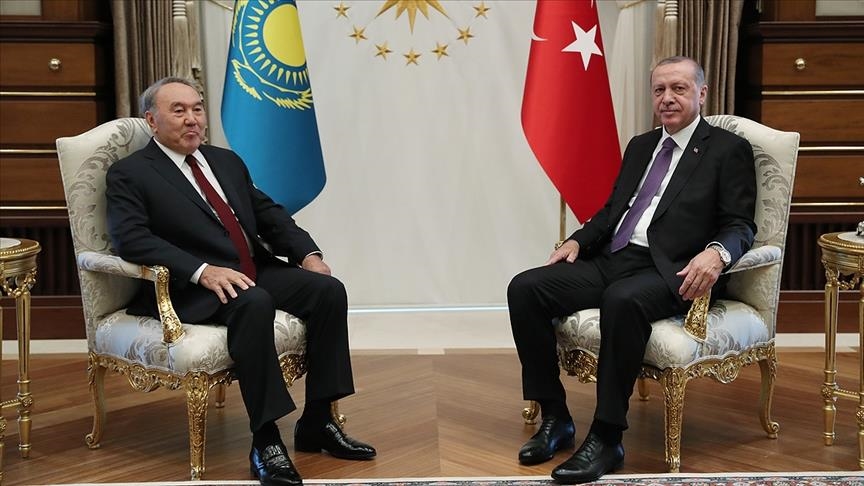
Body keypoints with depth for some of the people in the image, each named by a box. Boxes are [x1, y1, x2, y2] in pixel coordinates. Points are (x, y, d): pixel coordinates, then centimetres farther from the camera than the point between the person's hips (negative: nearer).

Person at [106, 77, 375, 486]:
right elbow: (132, 240, -14)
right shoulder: (129, 174, 0)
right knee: (254, 303, -36)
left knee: (329, 289, -16)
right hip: (193, 288, -7)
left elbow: (269, 214, 20)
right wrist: (203, 271, -27)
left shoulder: (226, 161, 21)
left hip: (257, 271, 7)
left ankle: (317, 421, -8)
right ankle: (265, 442, -30)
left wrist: (308, 253, 1)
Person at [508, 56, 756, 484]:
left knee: (623, 300, -40)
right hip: (612, 259, 7)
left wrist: (715, 252, -26)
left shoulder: (729, 150, 4)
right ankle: (554, 416, -5)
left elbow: (740, 226, -3)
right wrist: (578, 240, 6)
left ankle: (607, 437, -27)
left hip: (668, 272, -6)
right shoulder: (641, 146, 23)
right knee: (525, 288, -14)